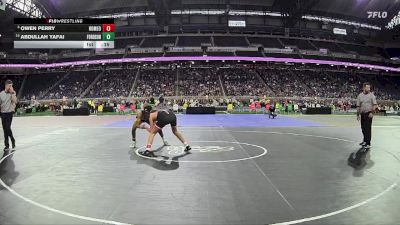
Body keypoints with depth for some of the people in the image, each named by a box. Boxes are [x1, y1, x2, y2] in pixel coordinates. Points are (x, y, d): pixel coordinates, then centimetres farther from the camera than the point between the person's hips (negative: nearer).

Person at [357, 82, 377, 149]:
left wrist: (372, 112, -15)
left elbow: (374, 105, -5)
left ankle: (368, 143, -5)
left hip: (368, 114, -4)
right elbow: (358, 106, 11)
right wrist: (358, 115, 9)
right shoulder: (360, 96, 8)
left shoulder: (371, 95, -2)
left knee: (367, 128, -9)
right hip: (362, 114, 4)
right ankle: (365, 140, 32)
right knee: (363, 128, 13)